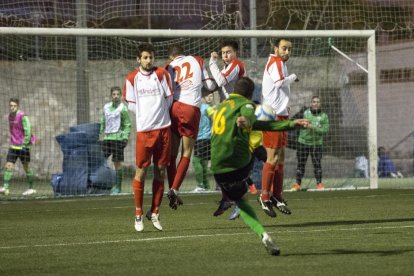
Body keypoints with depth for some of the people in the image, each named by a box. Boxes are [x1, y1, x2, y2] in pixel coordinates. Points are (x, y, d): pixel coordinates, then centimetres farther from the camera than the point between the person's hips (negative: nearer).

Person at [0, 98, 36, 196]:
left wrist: (24, 145, -20)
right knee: (8, 166, -7)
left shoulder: (22, 116, -13)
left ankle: (31, 188, 15)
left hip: (23, 146, -6)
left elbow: (28, 131, -16)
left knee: (26, 167, 4)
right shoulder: (10, 116, 10)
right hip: (13, 146, 6)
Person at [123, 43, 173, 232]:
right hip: (143, 130, -1)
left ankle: (154, 213, 13)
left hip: (163, 128, 1)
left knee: (160, 172, 4)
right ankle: (138, 214, 4)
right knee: (141, 171, -3)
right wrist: (145, 115, 2)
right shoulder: (132, 79, 3)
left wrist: (158, 114, 6)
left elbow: (169, 99, 7)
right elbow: (131, 105, 7)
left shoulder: (162, 74, 4)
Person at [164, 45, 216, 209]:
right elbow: (210, 85, 12)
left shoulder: (169, 66, 15)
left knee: (172, 154, 11)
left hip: (173, 108, 2)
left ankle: (172, 189, 8)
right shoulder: (197, 61, 13)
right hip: (192, 108, -2)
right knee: (186, 154, 3)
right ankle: (174, 189, -11)